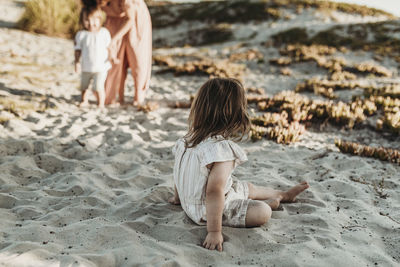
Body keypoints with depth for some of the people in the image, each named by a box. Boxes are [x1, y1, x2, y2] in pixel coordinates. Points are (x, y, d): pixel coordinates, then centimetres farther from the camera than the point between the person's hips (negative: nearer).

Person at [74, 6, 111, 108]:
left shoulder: (104, 32, -7)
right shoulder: (81, 34, -6)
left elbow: (109, 47, 1)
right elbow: (78, 50, -1)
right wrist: (77, 62, -7)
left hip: (101, 67, -3)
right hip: (86, 67, 3)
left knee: (98, 87, -14)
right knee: (84, 86, 19)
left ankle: (101, 103, 6)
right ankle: (84, 100, 43)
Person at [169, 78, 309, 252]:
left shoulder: (190, 138, -5)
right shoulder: (222, 149, -33)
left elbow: (180, 172, 9)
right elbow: (214, 191, -38)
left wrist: (178, 197, 26)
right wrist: (214, 231, -32)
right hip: (207, 210, -10)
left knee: (248, 188, 25)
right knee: (262, 213, -14)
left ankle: (283, 194, 45)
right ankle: (272, 203, 18)